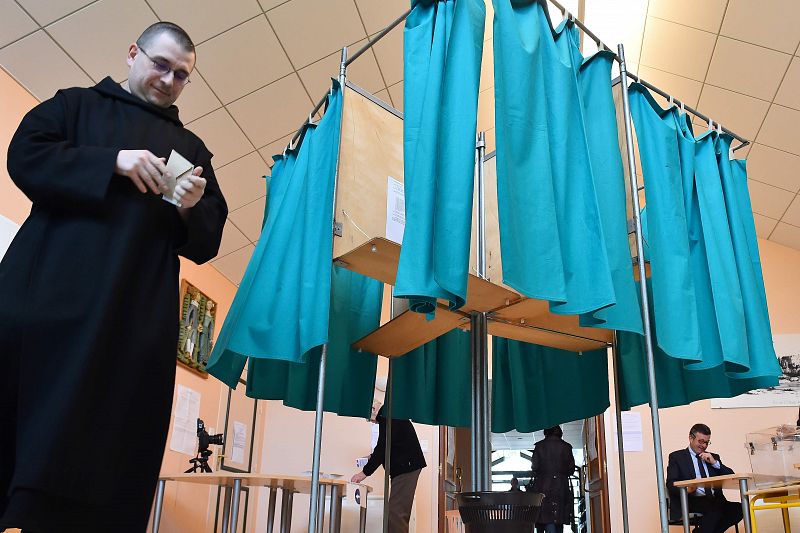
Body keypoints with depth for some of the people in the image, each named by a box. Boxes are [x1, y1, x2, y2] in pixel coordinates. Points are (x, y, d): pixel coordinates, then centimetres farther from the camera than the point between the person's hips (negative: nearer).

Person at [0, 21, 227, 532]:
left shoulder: (192, 150, 22)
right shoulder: (77, 104, 18)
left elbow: (206, 242, 16)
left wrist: (193, 208, -7)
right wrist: (112, 163, -11)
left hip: (136, 319, 2)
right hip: (44, 294, -1)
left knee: (102, 454, -4)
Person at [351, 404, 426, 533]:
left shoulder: (387, 416, -11)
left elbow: (383, 446, -18)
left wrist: (365, 472, -13)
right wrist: (374, 458, 12)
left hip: (406, 466, -10)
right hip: (405, 467, 10)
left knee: (396, 512, -14)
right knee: (399, 512, 8)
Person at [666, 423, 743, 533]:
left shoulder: (713, 457, 25)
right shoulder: (676, 457, 10)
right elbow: (670, 484, -2)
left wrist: (714, 462, 1)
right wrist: (687, 489, -23)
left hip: (715, 500, 6)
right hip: (691, 500, -6)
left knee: (738, 508, -24)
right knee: (715, 508, -34)